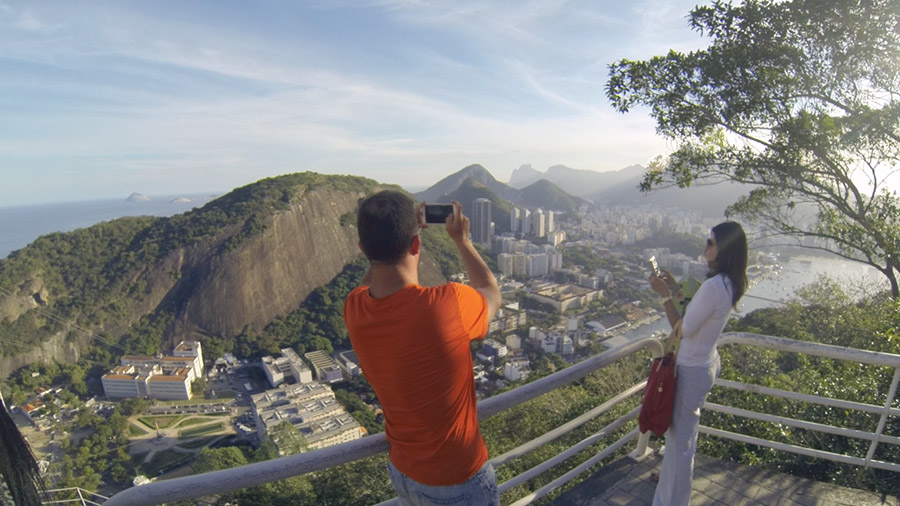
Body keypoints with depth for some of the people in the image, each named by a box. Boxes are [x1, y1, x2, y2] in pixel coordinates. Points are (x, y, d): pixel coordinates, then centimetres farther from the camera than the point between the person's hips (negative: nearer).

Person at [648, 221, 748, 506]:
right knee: (681, 430, 29)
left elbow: (683, 329, -23)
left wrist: (664, 295, -19)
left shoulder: (714, 286, -29)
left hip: (692, 370, -10)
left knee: (681, 437, 6)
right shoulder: (729, 283, 2)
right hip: (705, 362, 10)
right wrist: (676, 289, 7)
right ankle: (673, 476, 51)